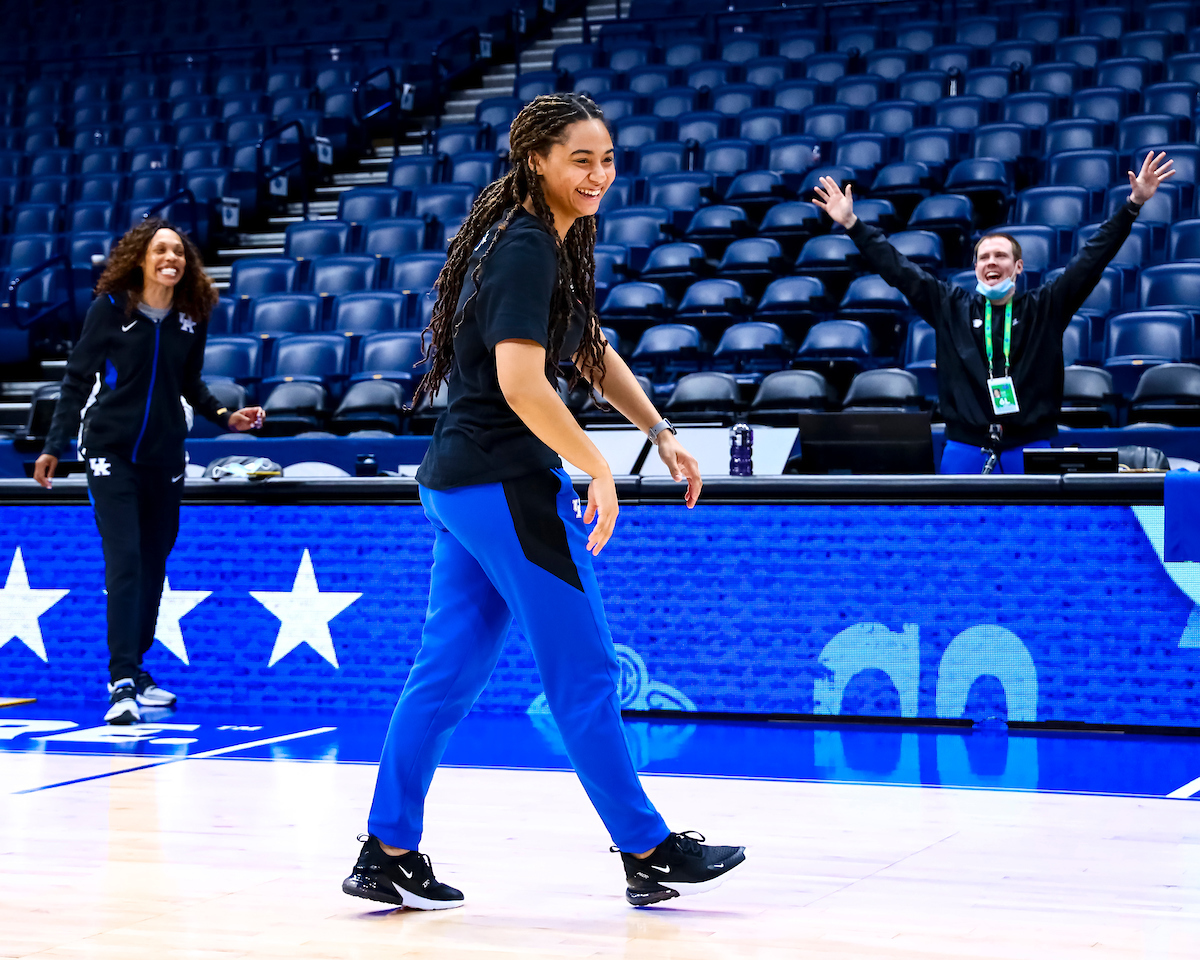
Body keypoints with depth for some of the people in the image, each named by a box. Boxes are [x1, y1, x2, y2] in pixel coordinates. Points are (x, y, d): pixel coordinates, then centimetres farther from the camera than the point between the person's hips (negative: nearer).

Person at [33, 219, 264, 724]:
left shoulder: (191, 317, 2)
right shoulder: (109, 308, -8)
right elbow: (77, 379, -2)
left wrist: (226, 416, 2)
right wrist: (55, 446, -5)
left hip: (165, 455, 4)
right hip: (111, 452, -4)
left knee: (153, 564, 9)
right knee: (124, 561, -13)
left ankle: (135, 671, 22)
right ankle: (123, 682, -15)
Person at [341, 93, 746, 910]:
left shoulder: (554, 243, 15)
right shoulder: (526, 249, -16)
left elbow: (591, 349, 26)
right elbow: (522, 384, -25)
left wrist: (660, 431, 20)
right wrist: (599, 469, -21)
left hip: (463, 482, 10)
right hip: (505, 483, -10)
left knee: (448, 672, 11)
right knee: (585, 674, -1)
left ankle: (389, 853, 15)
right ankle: (648, 852, 9)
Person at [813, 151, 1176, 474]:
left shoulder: (1046, 307, 8)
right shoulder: (951, 307, 11)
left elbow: (1092, 259, 5)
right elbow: (899, 270, 12)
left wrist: (1133, 205, -1)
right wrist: (852, 225, 10)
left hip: (1029, 449, -1)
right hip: (965, 449, 1)